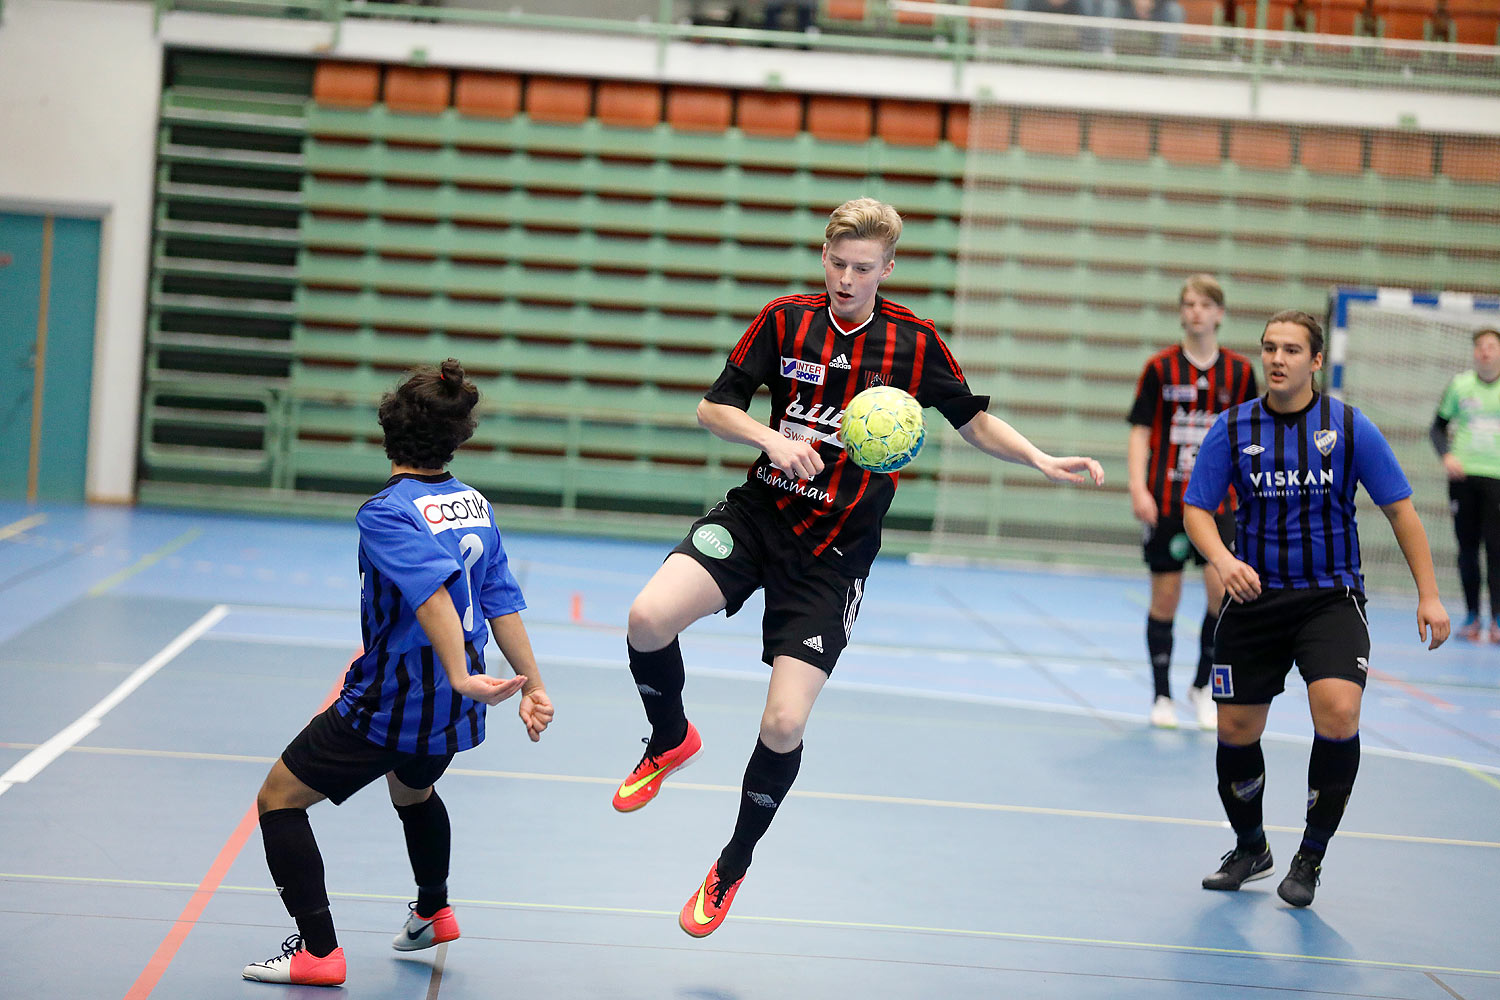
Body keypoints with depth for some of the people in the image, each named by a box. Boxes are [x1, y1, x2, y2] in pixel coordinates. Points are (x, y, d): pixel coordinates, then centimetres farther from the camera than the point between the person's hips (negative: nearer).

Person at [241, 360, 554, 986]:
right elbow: (502, 602, 3)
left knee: (280, 798, 4)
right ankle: (433, 912, 57)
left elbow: (434, 590, -33)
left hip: (390, 707, -8)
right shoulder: (475, 505, 2)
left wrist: (461, 677, -41)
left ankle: (318, 951, -3)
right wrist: (533, 685, 7)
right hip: (451, 715, 8)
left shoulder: (385, 513, -19)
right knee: (413, 789, 37)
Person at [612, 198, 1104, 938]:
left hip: (834, 551, -1)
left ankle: (731, 868, 17)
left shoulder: (913, 343, -4)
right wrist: (770, 437, -16)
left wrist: (1043, 461, -7)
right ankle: (670, 740, 9)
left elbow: (974, 423, 9)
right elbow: (713, 407, 3)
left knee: (783, 725, -10)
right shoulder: (785, 319, -2)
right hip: (758, 513, 1)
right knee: (648, 619, -25)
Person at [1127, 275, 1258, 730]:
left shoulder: (1239, 371, 4)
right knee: (1165, 598, 2)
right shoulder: (1160, 368, 0)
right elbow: (1140, 432, 0)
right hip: (1165, 499, -1)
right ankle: (1162, 696, 18)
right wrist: (1138, 488, -12)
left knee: (1224, 587, -15)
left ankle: (1203, 686, 6)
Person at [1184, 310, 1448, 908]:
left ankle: (1311, 857, -4)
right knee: (1236, 732, 3)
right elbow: (1196, 509, 1)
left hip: (1330, 596, -2)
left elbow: (1400, 509, 0)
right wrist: (1223, 559, -20)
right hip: (1253, 595, 2)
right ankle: (1250, 849, 32)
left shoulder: (1350, 427, -5)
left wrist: (1428, 594, -4)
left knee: (1337, 713, -24)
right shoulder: (1232, 428, -2)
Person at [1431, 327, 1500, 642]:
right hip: (1463, 475, 1)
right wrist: (1446, 455, -6)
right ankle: (1472, 616, 12)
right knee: (1467, 548, 3)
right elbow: (1438, 426, 12)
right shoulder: (1459, 385, 6)